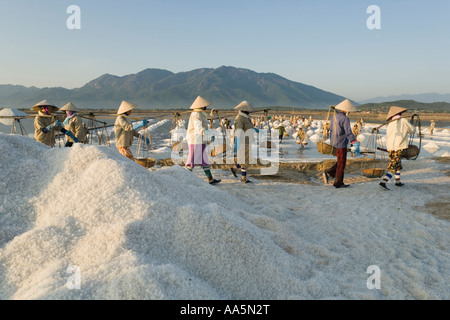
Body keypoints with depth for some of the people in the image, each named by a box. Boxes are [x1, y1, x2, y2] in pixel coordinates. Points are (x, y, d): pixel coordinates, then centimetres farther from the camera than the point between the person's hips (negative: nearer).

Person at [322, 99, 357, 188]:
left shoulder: (335, 116, 9)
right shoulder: (345, 119, -18)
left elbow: (331, 129, 17)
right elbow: (348, 132, -25)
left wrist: (332, 141, 26)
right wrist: (354, 142, -27)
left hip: (335, 143, 8)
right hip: (341, 144, -8)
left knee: (340, 162, 20)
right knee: (341, 163, 3)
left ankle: (328, 173, 10)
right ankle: (338, 183, 11)